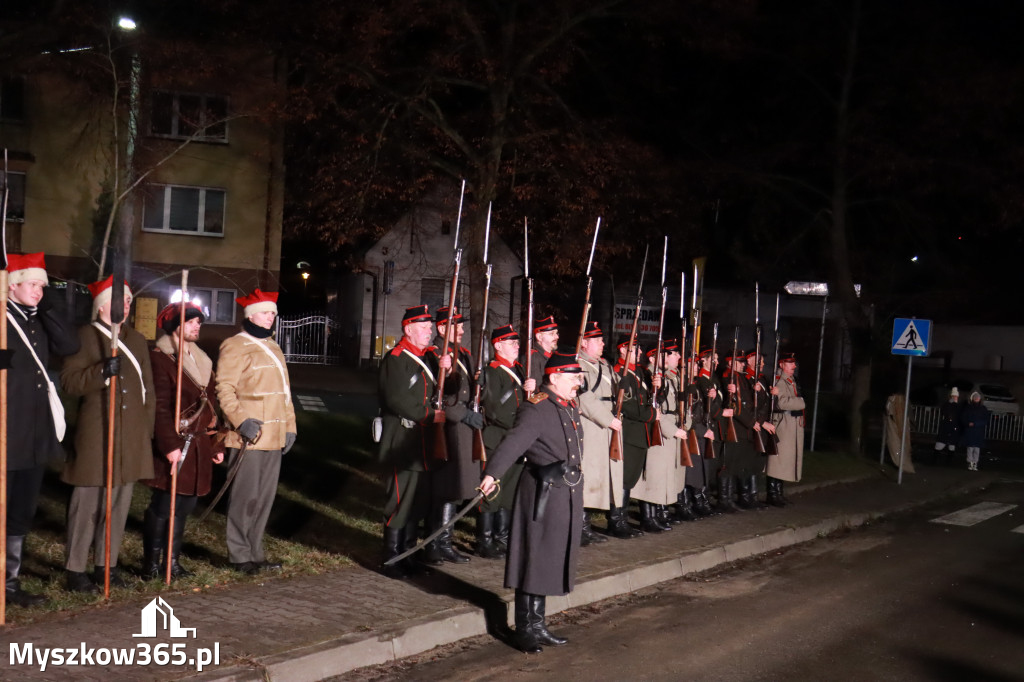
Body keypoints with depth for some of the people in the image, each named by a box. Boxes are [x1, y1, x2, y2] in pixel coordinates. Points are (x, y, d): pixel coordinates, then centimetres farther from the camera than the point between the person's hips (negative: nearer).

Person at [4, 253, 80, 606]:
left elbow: (70, 345, 2)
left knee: (21, 513, 14)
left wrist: (47, 306, -1)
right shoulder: (5, 320, -9)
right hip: (9, 437, -8)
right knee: (4, 512, -1)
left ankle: (10, 582, 23)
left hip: (35, 436, 8)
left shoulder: (38, 321, 15)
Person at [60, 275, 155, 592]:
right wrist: (102, 372, -23)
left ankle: (107, 564, 19)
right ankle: (75, 569, 4)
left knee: (119, 503, 9)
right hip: (95, 438, -6)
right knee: (88, 502, -4)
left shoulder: (137, 340, 17)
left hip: (131, 439, 6)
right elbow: (69, 381, -9)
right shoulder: (85, 336, -1)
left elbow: (148, 387, 20)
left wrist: (147, 429, 15)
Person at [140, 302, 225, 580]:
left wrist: (216, 444, 16)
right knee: (163, 505, -4)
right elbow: (160, 407, -14)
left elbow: (212, 404, 18)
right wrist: (170, 445, -20)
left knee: (186, 504, 10)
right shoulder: (160, 358, -8)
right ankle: (151, 563, 8)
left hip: (199, 446, 7)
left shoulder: (201, 359, 17)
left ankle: (172, 561, 20)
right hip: (173, 445, -7)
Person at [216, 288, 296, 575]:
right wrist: (241, 420, -24)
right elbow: (224, 389, -14)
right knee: (245, 497, -4)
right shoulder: (235, 346, -7)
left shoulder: (273, 348, 20)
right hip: (249, 438, -8)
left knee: (265, 497, 11)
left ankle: (255, 553, 20)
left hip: (274, 438, 8)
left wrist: (289, 425, 18)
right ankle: (239, 556, 5)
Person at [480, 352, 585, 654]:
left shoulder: (570, 407, 12)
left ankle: (537, 626, 26)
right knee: (534, 560, 0)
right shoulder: (537, 408, -16)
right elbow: (515, 441, -30)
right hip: (543, 493, -9)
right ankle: (525, 631, 10)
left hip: (566, 493, 9)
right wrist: (492, 473, -42)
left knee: (550, 562, 15)